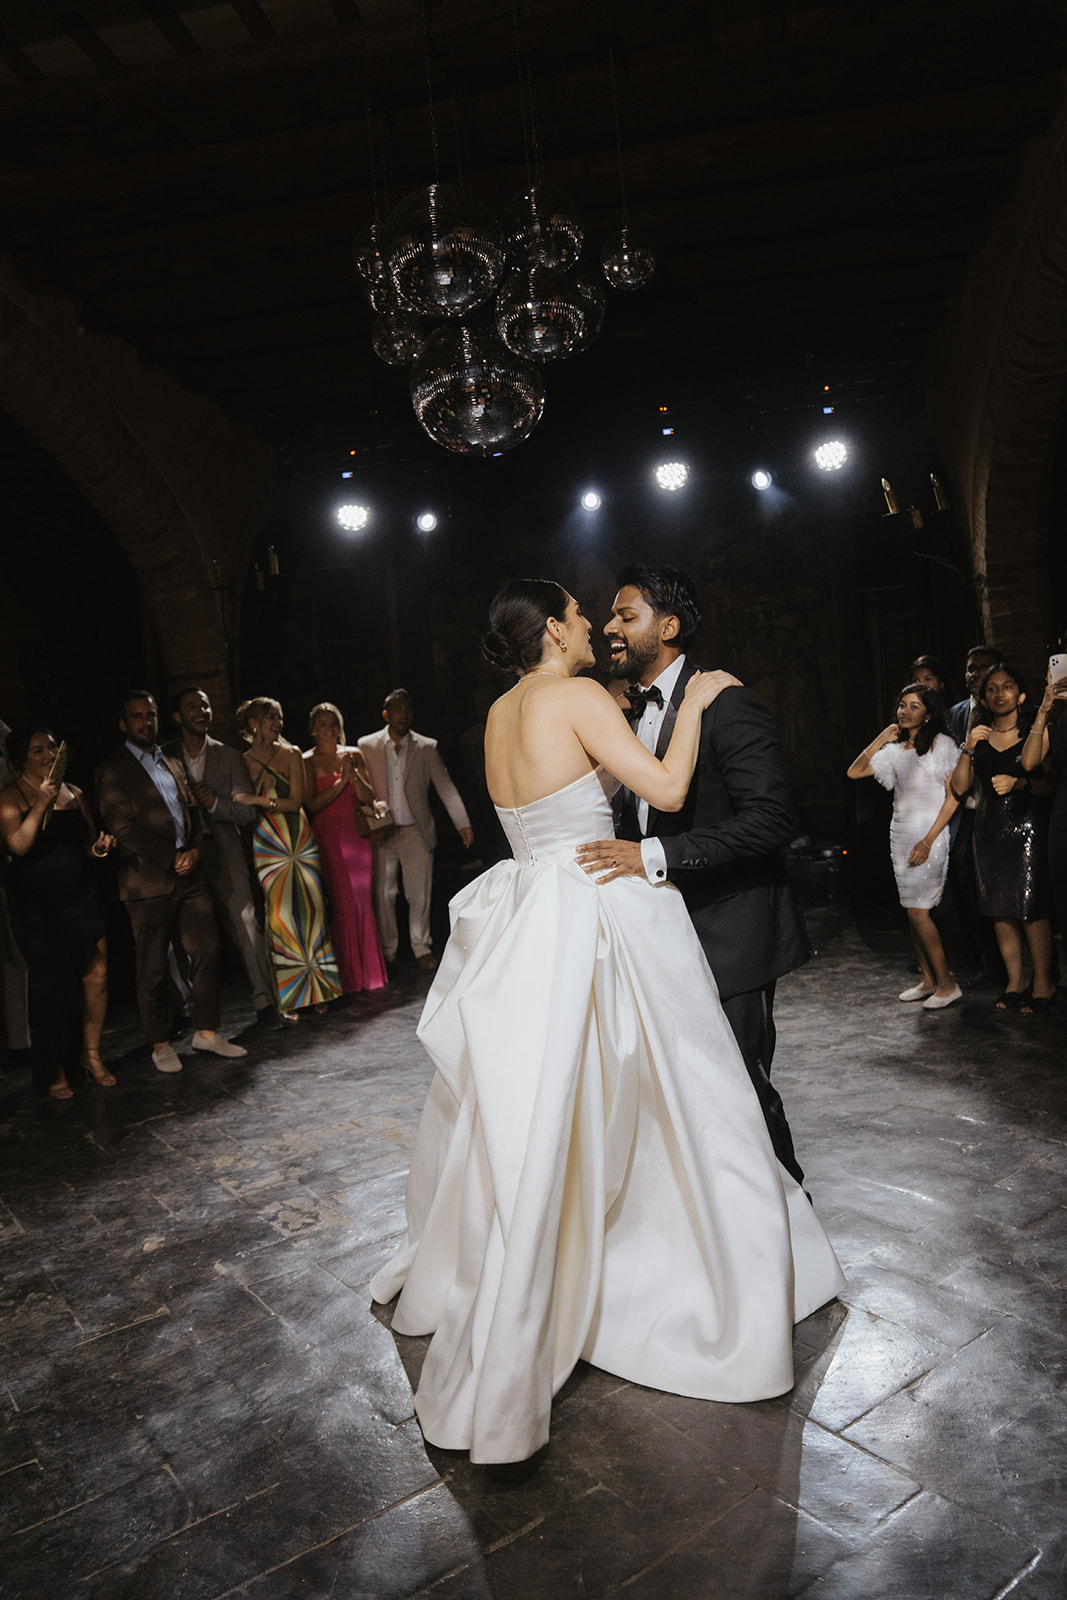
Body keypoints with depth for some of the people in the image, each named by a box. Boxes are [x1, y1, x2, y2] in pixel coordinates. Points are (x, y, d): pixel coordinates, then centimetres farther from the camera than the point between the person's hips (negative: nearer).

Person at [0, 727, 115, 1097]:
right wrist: (41, 804, -24)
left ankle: (91, 1055, 16)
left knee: (97, 975, -3)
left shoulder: (73, 792, 12)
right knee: (49, 986, 2)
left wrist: (98, 846, -2)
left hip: (80, 897, 4)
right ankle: (52, 1072, 18)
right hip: (36, 906, -4)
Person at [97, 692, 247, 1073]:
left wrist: (194, 850, -3)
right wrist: (172, 857, -13)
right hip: (149, 881, -6)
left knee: (206, 951, 5)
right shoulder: (112, 772, -3)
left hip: (188, 875, 6)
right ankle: (160, 1044, 16)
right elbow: (123, 828, -11)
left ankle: (206, 1031, 17)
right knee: (153, 967, 3)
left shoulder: (172, 765, 18)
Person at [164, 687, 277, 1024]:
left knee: (246, 925, -7)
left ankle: (264, 999, 4)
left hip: (223, 853, 0)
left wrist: (215, 803, -13)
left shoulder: (228, 757, 8)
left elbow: (247, 813, 4)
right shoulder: (164, 758, 8)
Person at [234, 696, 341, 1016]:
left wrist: (257, 799, -15)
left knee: (310, 910, 0)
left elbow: (295, 801, -6)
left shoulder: (291, 755, 4)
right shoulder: (243, 762, 2)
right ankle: (290, 998, 6)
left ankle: (318, 989, 12)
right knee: (279, 914, -3)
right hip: (268, 847, -1)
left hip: (301, 842, 1)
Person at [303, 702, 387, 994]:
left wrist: (353, 774, -11)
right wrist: (340, 782, -15)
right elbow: (312, 805, -8)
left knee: (362, 901, 3)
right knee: (343, 903, -6)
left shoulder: (353, 755, 10)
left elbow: (369, 798, 5)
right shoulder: (307, 761, 1)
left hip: (357, 835, 3)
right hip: (328, 836, -3)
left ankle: (368, 970, 16)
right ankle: (349, 976, 4)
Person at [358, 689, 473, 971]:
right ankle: (387, 949, 22)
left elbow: (446, 788, 0)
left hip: (416, 832, 0)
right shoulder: (366, 746, 2)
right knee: (383, 894, 7)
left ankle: (422, 948, 20)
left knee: (419, 895, 4)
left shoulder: (427, 748, 1)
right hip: (380, 832, 0)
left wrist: (463, 823, -6)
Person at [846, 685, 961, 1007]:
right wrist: (881, 738, 1)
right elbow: (854, 772, 8)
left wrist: (928, 841, -15)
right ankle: (928, 980, 17)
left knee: (917, 911, -9)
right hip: (900, 835, 6)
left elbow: (954, 795, -9)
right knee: (913, 911, 8)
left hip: (929, 836, -6)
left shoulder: (941, 744, -5)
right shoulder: (896, 750, 12)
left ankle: (947, 984, 1)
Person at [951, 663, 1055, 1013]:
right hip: (989, 829, 4)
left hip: (1028, 826, -4)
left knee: (1031, 907, -7)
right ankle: (1015, 980, 19)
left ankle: (1043, 984, 6)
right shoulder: (979, 737, 10)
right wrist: (968, 748, -8)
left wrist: (1018, 782, -22)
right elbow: (959, 787, 3)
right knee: (999, 909, 7)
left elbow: (1052, 783, -6)